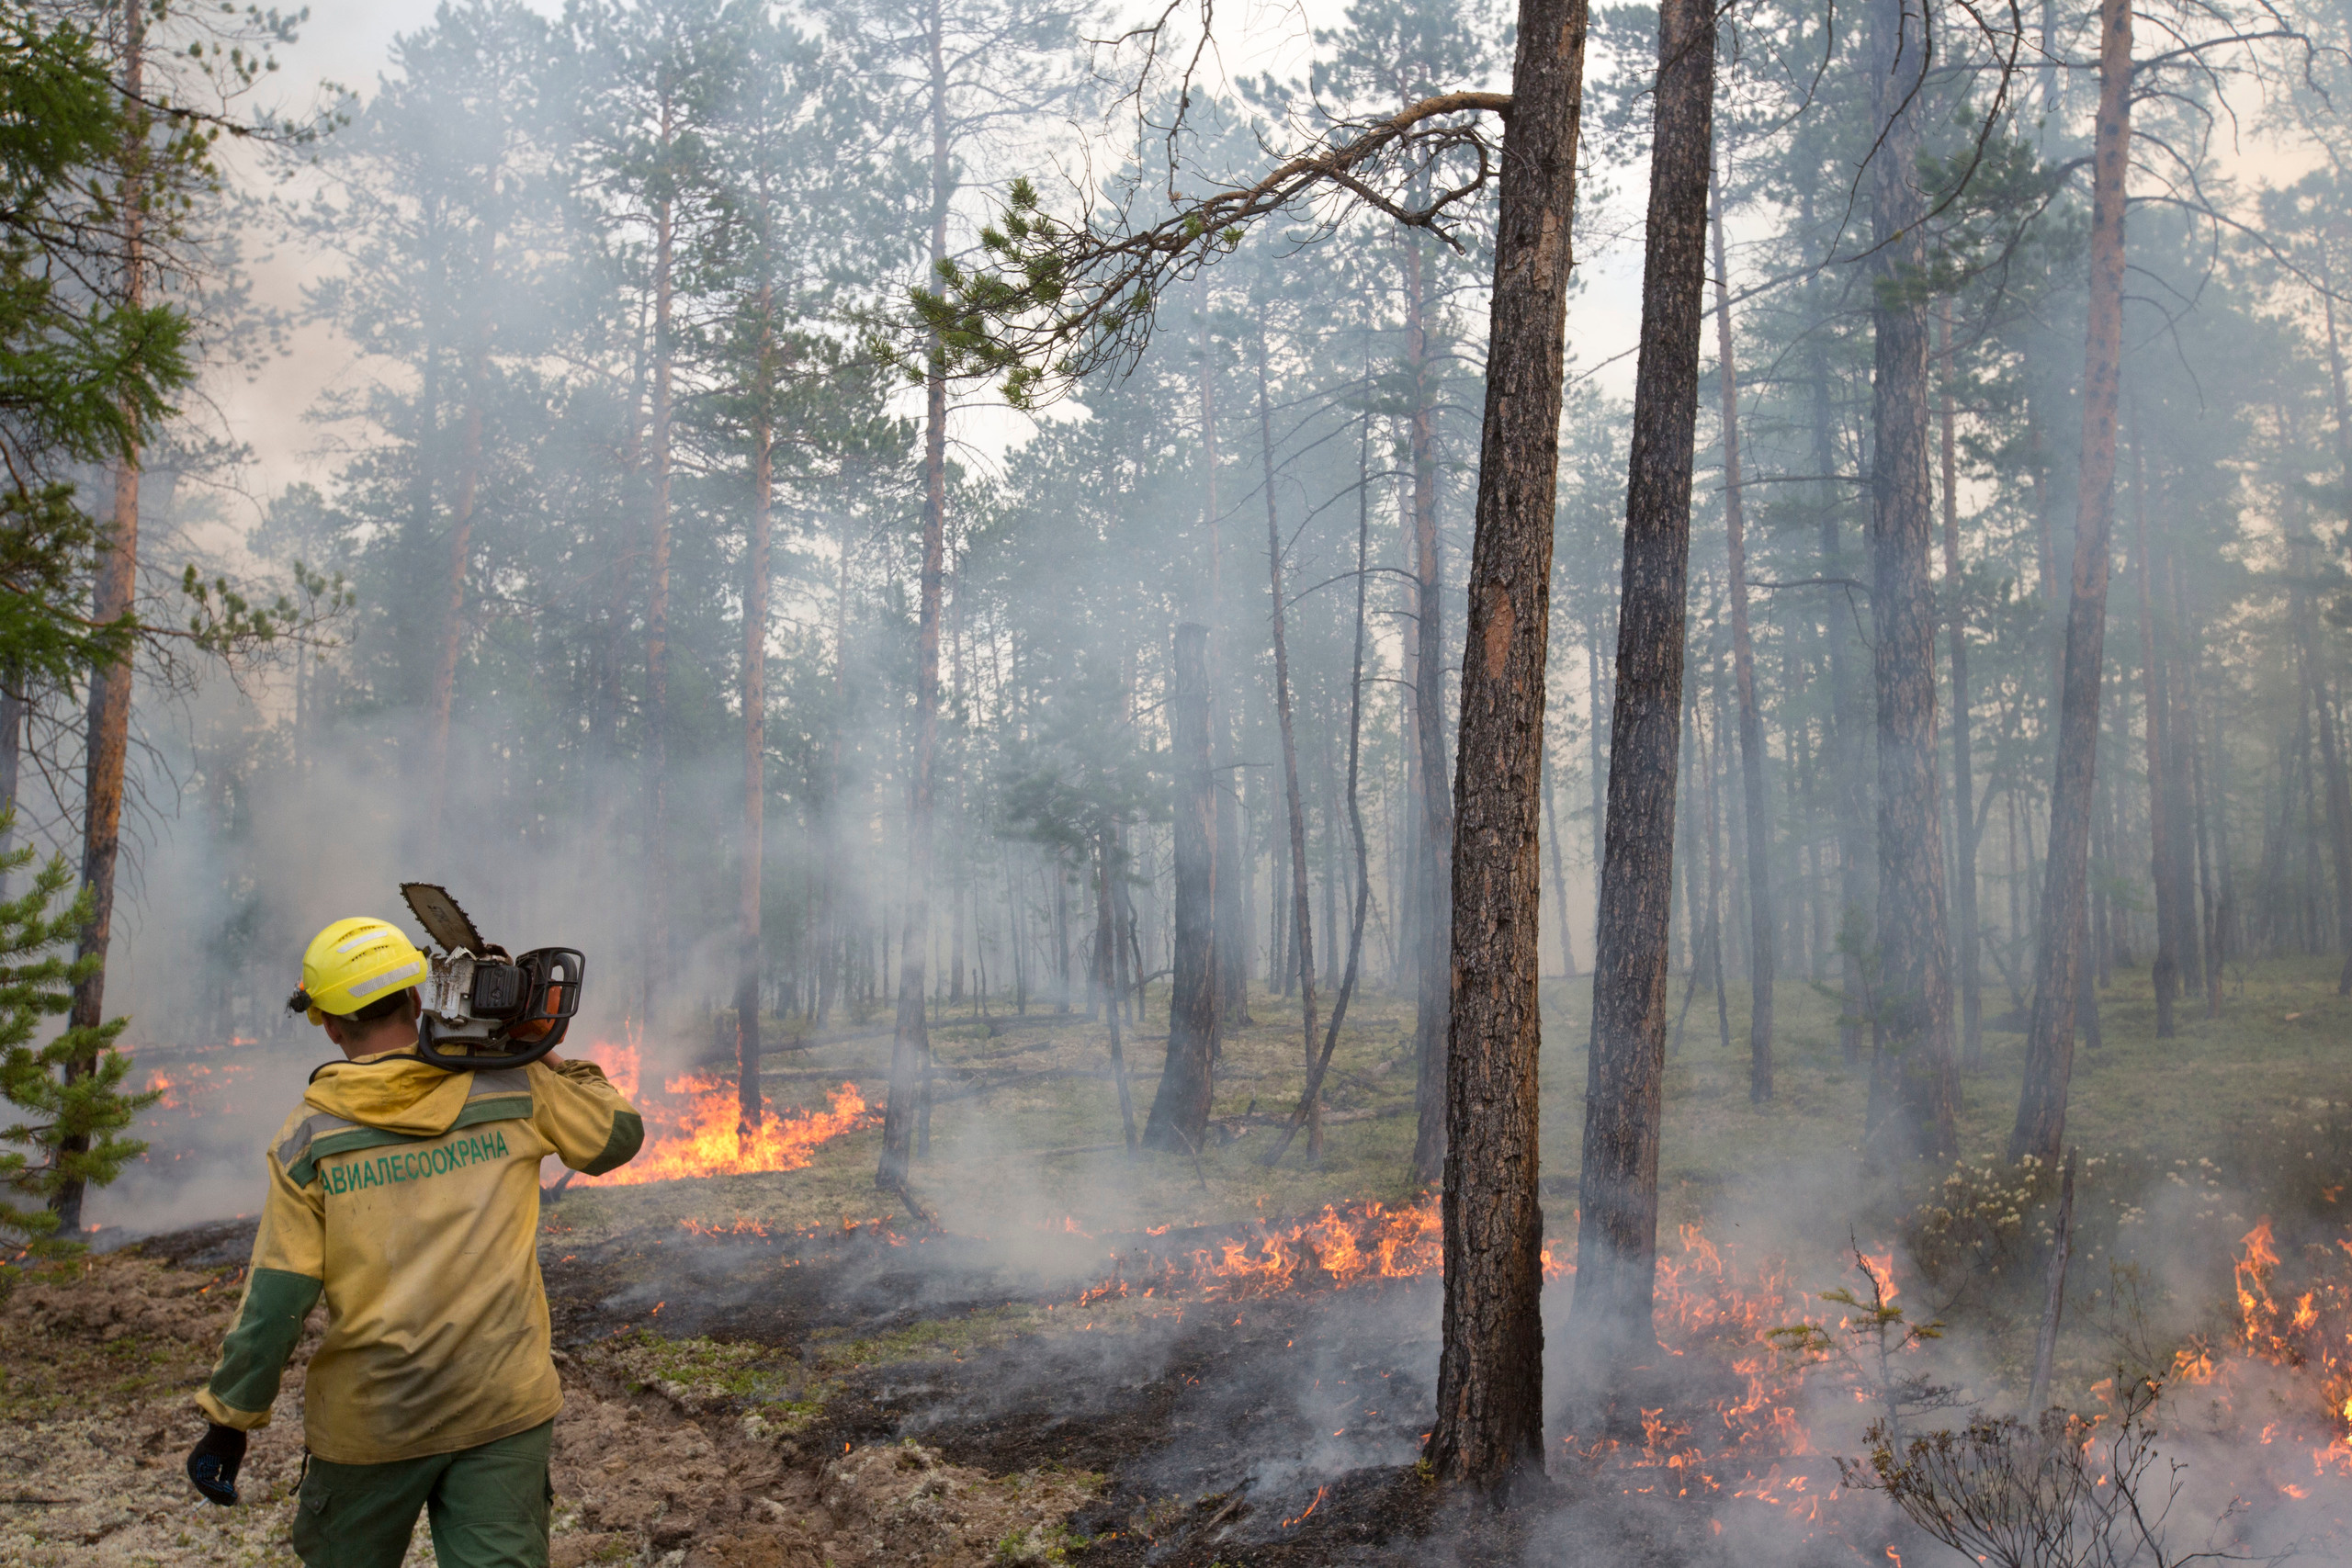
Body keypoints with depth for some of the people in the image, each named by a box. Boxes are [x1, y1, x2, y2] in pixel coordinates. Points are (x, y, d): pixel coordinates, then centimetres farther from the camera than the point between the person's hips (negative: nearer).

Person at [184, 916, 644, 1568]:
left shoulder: (309, 1137, -6)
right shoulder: (513, 1086, -4)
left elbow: (274, 1301, -7)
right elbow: (618, 1133, 11)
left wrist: (228, 1422, 4)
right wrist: (552, 1062, 17)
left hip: (371, 1418, 0)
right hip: (503, 1407, 0)